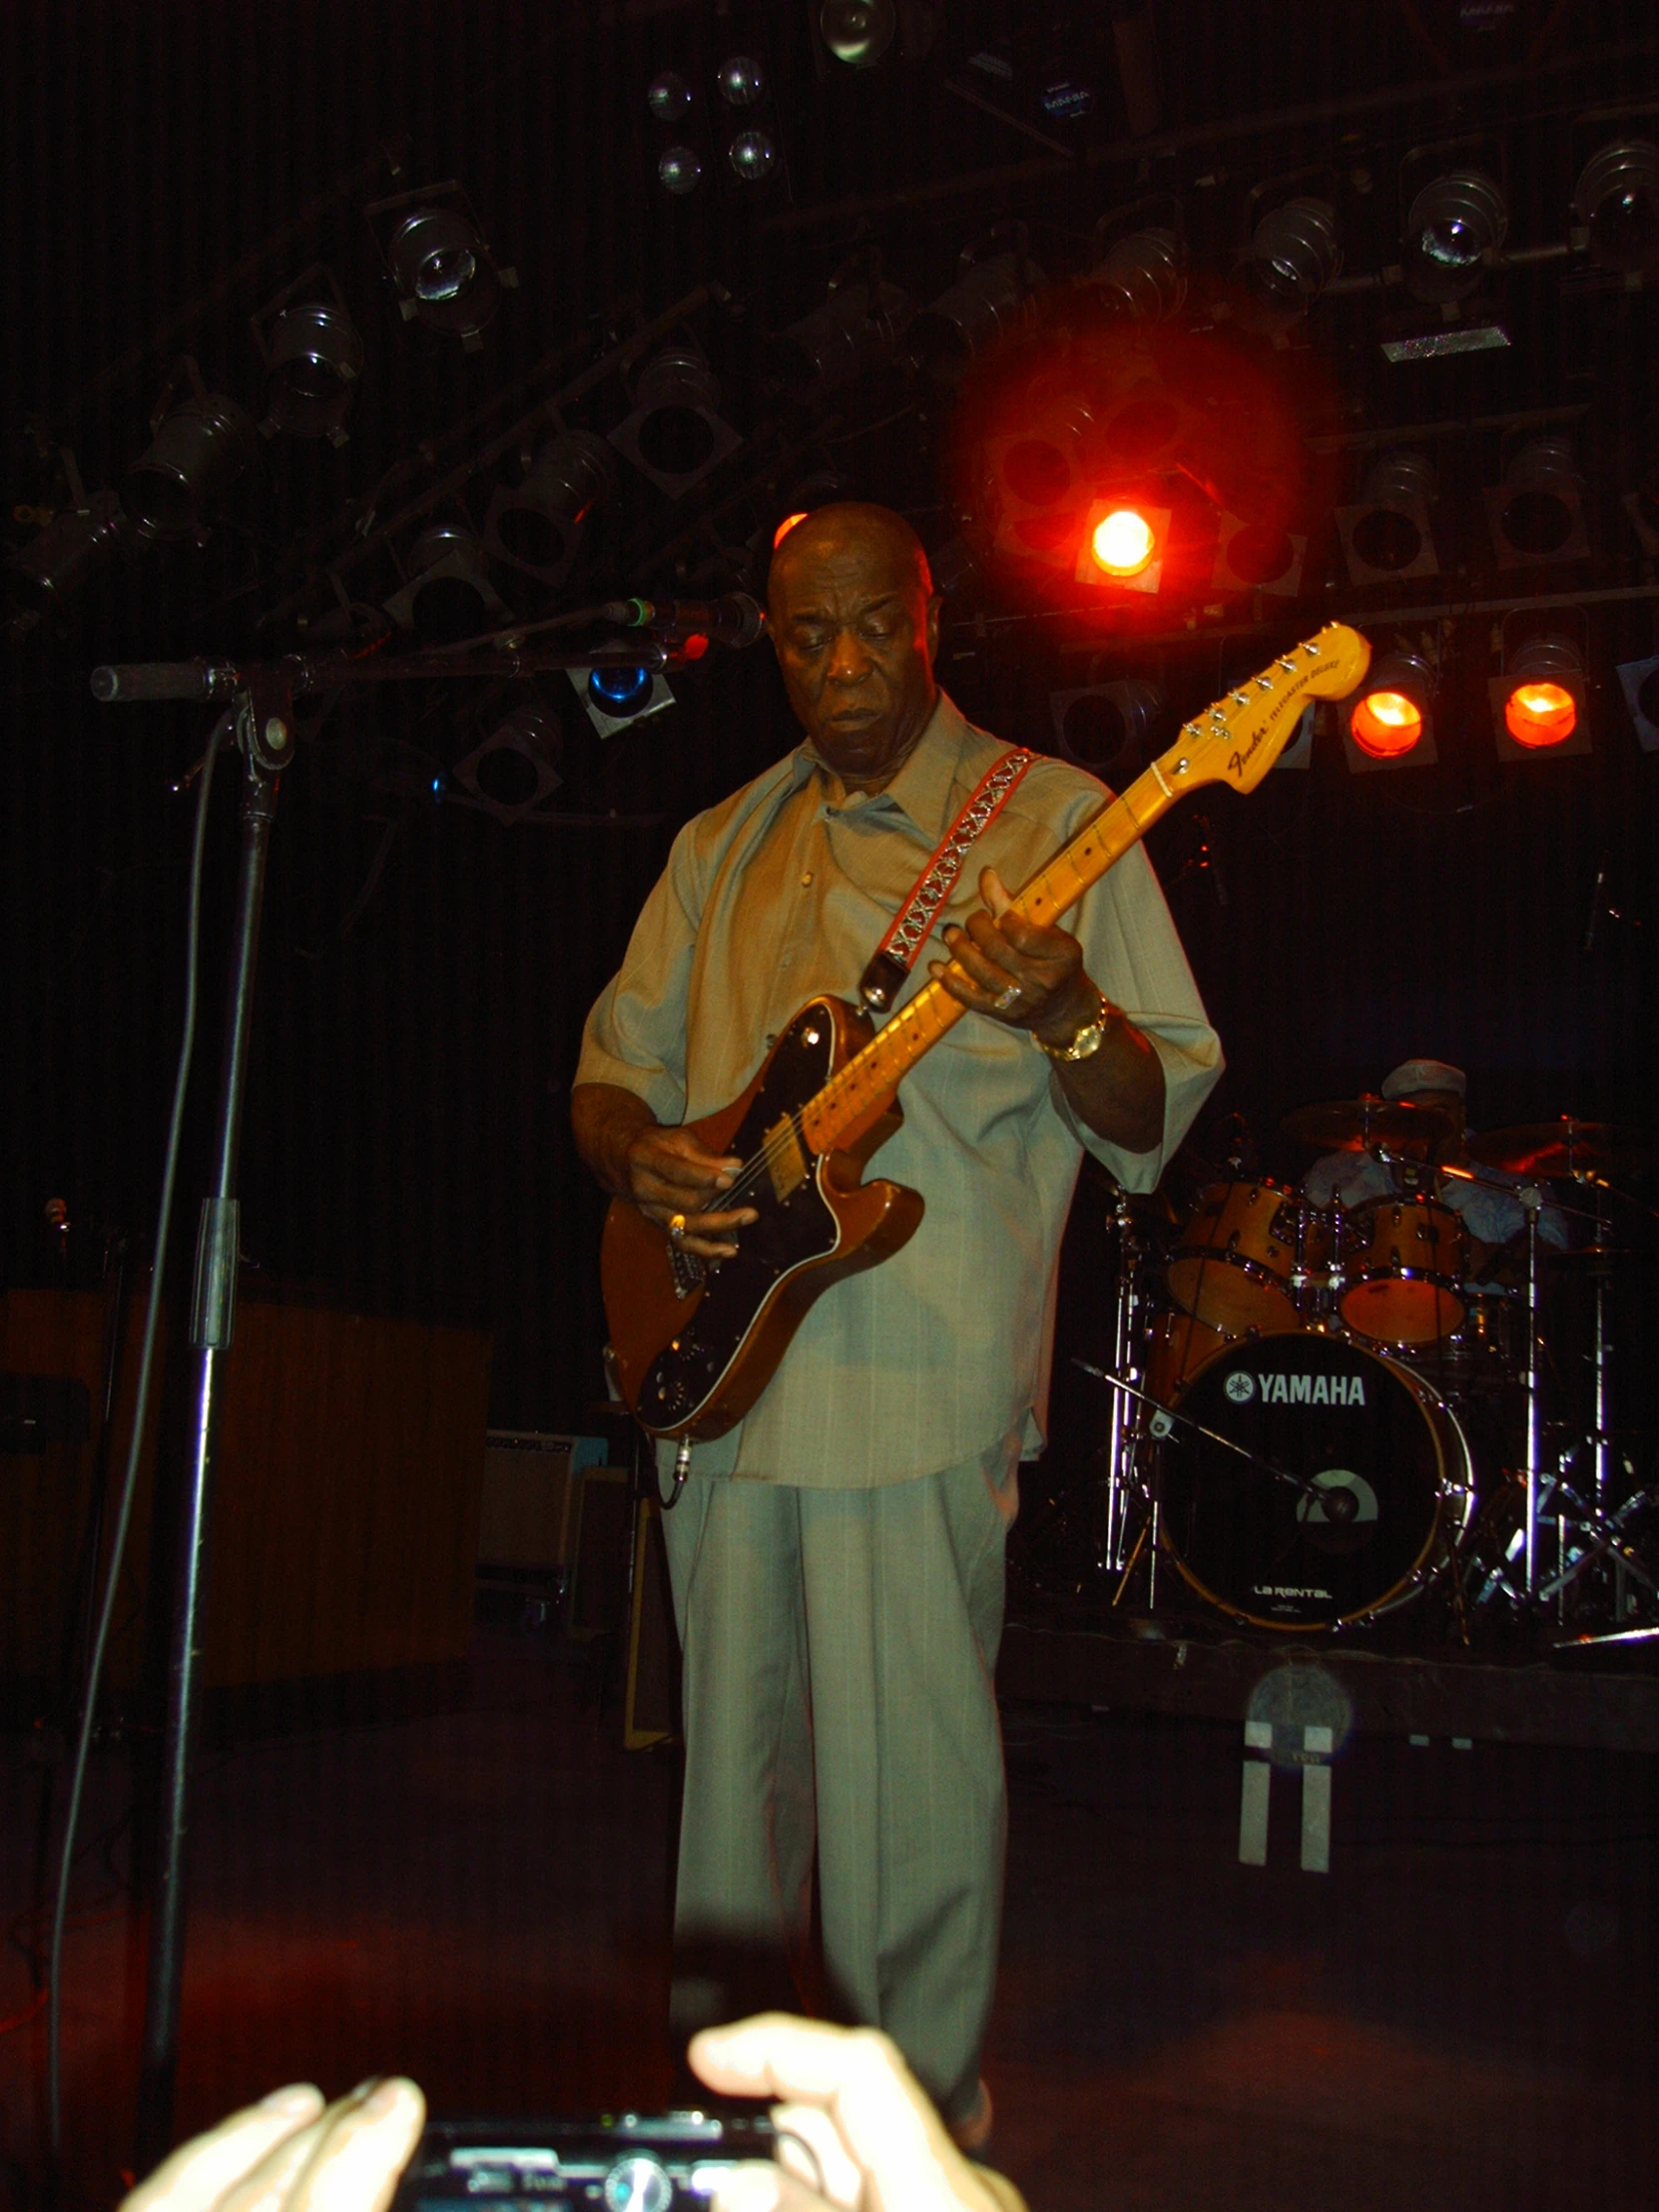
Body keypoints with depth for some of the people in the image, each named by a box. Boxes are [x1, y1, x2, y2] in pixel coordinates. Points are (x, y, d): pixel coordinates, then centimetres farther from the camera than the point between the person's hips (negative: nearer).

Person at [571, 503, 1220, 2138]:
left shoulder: (1047, 818, 0)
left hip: (916, 1372, -5)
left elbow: (1154, 1115, -3)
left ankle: (920, 2112, 13)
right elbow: (611, 1069, 21)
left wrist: (1065, 1020, -25)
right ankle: (721, 2033, 33)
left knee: (902, 1774, -4)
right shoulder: (721, 848, 17)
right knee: (732, 1738, 15)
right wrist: (643, 1158, -2)